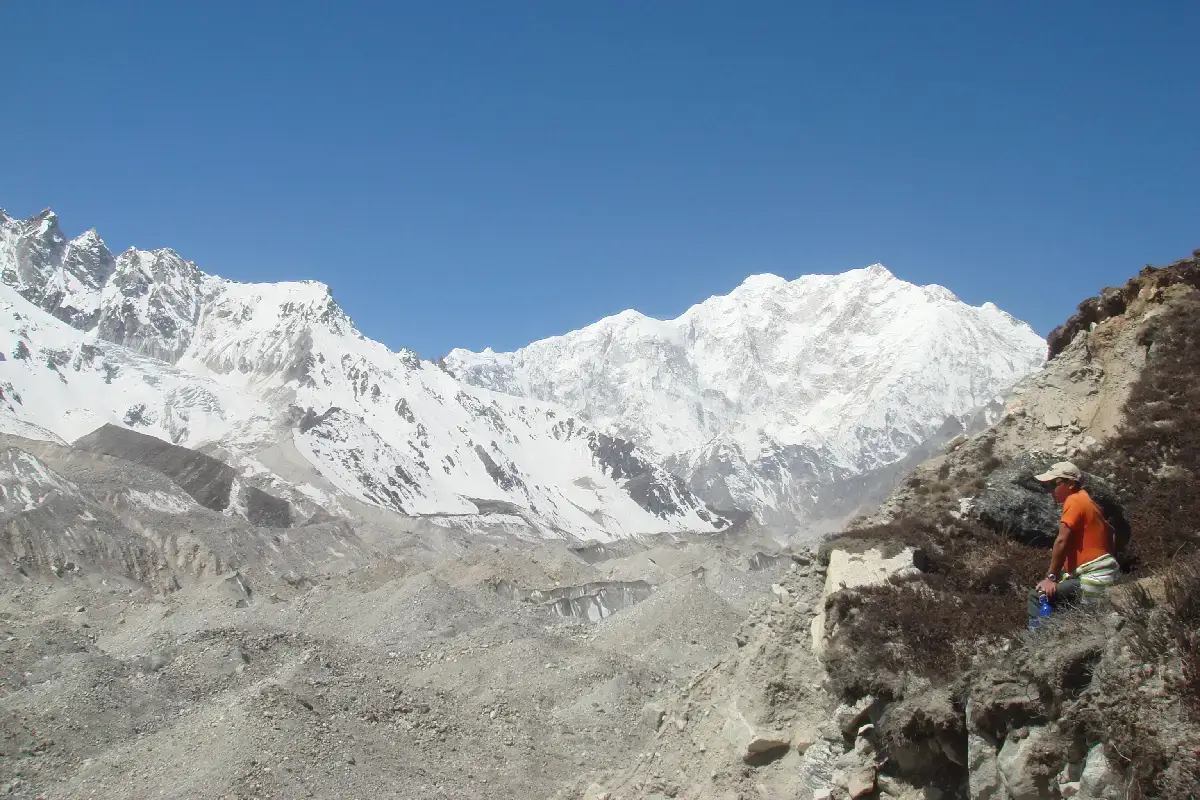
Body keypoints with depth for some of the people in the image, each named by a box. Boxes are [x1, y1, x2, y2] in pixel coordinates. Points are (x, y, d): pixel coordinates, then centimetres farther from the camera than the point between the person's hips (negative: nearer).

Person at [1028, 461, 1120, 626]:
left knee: (1038, 596, -14)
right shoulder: (1084, 500, 18)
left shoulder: (1074, 501, -12)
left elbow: (1062, 541, -18)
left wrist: (1051, 577, -15)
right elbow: (1111, 532, 27)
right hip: (1099, 574, 11)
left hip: (1093, 577, -11)